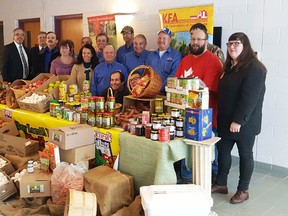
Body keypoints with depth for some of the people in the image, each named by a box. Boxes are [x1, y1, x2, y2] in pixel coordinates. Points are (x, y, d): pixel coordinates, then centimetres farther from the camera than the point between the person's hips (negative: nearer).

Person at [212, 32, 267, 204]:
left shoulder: (254, 69, -16)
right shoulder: (229, 67, 12)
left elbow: (249, 98, -22)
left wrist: (238, 121, -25)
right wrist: (221, 116, 13)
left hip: (244, 123, -8)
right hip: (225, 120, 8)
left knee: (245, 154, 7)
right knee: (223, 151, 13)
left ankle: (243, 190, 20)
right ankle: (221, 184, 28)